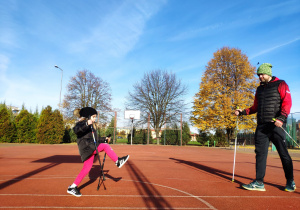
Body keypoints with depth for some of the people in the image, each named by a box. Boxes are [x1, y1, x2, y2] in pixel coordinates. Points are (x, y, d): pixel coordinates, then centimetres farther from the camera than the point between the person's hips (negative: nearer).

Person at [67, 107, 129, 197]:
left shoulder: (91, 127, 26)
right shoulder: (81, 123, -3)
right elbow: (75, 130, -26)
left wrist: (104, 139, 23)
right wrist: (86, 124, -38)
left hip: (91, 149, 9)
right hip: (86, 148, -9)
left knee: (87, 168, 8)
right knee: (105, 146, -13)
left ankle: (73, 187, 16)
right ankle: (118, 161, -6)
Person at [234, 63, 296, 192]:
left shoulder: (280, 85, 4)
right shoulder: (259, 89, 21)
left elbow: (287, 102, -8)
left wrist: (282, 118, -22)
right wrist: (242, 112, 11)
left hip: (276, 125, -5)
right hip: (261, 125, 5)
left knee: (283, 153, 3)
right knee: (260, 153, 1)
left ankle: (290, 182, 21)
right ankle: (259, 183, 4)